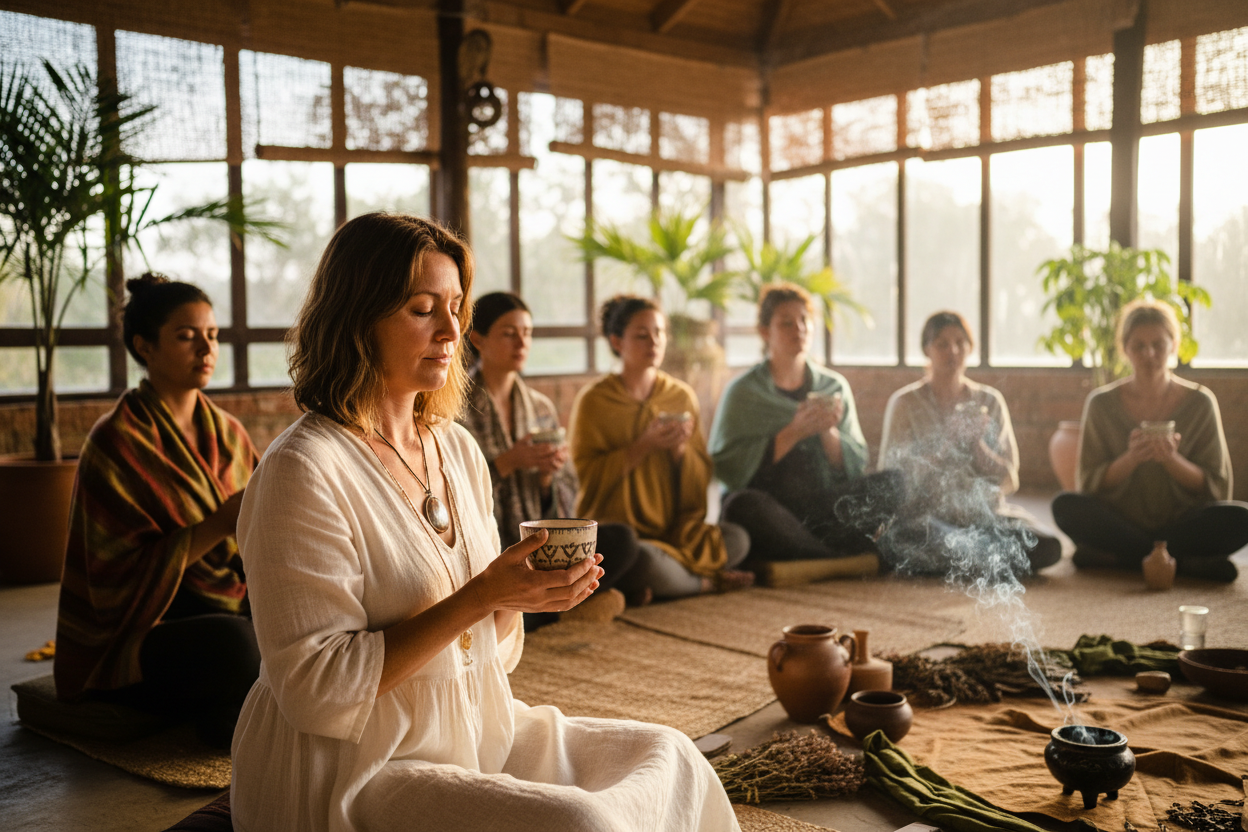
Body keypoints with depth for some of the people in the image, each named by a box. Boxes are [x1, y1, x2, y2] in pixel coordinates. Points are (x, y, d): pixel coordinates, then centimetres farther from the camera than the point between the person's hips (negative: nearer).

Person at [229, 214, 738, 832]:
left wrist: (524, 592, -9)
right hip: (352, 774, -7)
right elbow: (317, 692, -20)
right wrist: (477, 597, -24)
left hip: (476, 734, 7)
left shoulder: (457, 449, 6)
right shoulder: (303, 469, -16)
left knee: (669, 758, 0)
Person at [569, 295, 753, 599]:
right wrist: (643, 446, -17)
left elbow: (701, 481, 9)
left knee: (737, 539, -21)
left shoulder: (682, 396, 9)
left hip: (676, 528, 4)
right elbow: (586, 477, -10)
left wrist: (681, 449, -12)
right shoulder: (594, 400, -4)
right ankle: (709, 582, -5)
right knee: (643, 559, -35)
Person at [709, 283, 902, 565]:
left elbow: (856, 467, 7)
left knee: (891, 482, -18)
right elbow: (727, 469, -12)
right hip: (770, 513, -3)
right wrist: (792, 433, -17)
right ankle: (838, 559, -24)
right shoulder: (743, 392, 1)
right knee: (743, 504, -36)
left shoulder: (835, 387, 12)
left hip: (823, 510, 3)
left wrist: (828, 432, -12)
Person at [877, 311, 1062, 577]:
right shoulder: (905, 403, 5)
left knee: (1046, 547, -26)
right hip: (923, 514, -2)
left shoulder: (990, 401, 14)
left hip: (985, 514, 2)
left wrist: (977, 443, -10)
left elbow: (1009, 481, 8)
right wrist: (947, 443, -14)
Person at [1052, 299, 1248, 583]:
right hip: (1120, 523, 0)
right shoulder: (1102, 404, 0)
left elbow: (1217, 489, 0)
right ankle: (1184, 562, -21)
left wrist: (1172, 460, -19)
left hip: (1181, 523, 0)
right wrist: (1130, 459, -20)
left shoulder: (1199, 402, 1)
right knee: (1066, 506, -29)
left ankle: (1111, 557, -22)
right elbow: (1089, 484, -1)